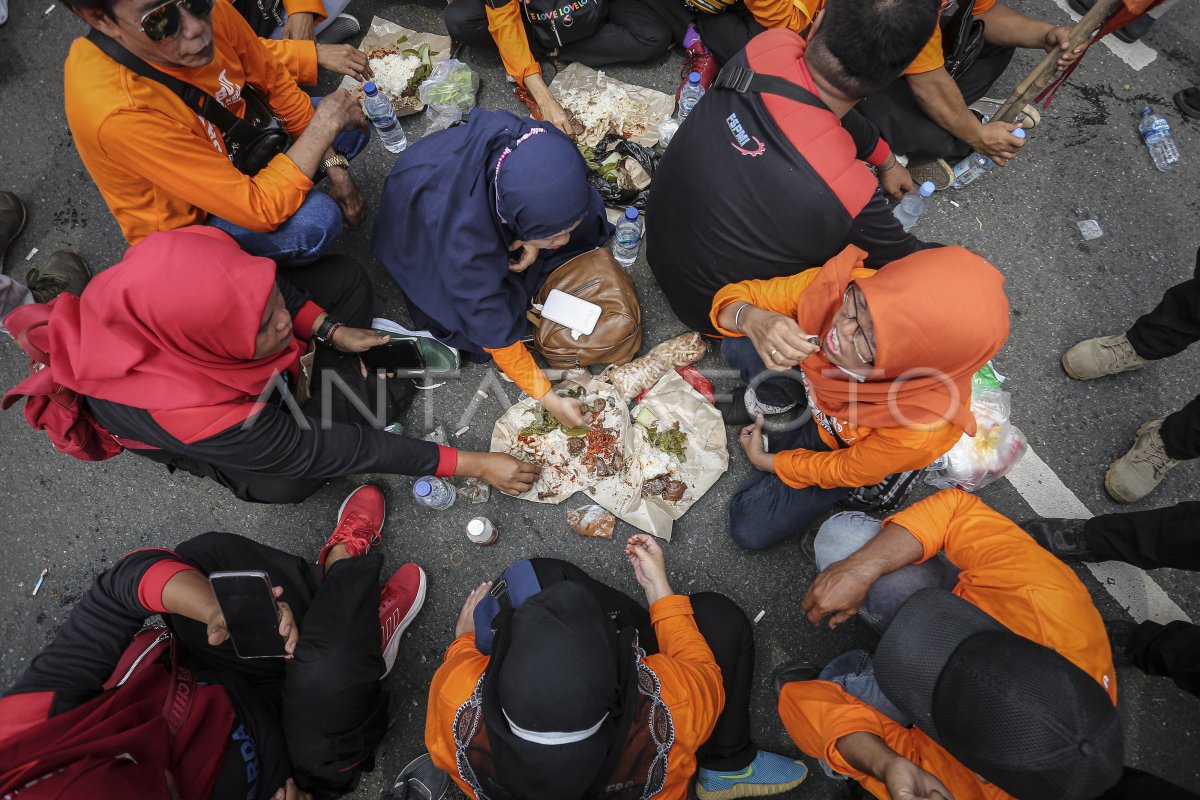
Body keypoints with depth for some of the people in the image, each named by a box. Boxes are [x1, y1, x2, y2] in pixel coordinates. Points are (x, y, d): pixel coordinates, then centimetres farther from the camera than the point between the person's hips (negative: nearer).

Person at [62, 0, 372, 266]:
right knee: (313, 219, -31)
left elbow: (277, 84, -4)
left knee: (355, 123, 1)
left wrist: (335, 168, -10)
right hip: (188, 222, -6)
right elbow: (259, 210, -38)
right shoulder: (117, 113, -40)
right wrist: (326, 121, -31)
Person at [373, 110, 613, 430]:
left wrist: (535, 242, -23)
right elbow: (494, 332, -33)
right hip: (420, 217, -4)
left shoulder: (543, 151, -35)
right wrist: (548, 398, -27)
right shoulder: (463, 240, -45)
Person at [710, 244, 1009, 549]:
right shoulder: (836, 285, -38)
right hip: (815, 387, 3)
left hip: (847, 449, -2)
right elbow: (735, 296, -23)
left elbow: (847, 471, -21)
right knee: (736, 346, -24)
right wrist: (754, 321, -49)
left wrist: (764, 461, -5)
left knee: (750, 530, -8)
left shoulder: (920, 429, -43)